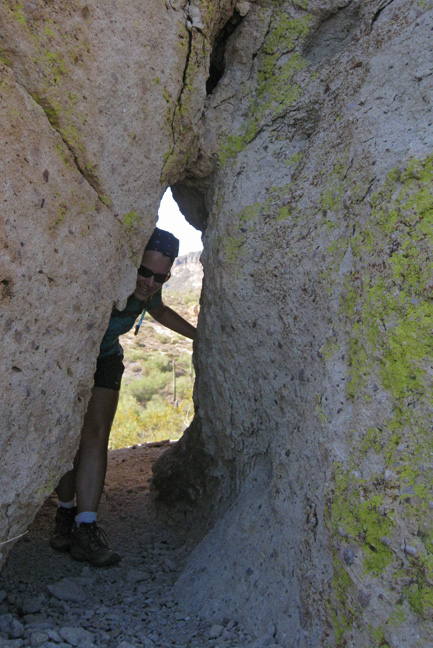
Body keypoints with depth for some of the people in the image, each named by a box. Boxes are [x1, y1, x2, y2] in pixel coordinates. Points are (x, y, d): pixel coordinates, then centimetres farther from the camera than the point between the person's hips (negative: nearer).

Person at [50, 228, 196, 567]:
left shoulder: (149, 291, -13)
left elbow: (161, 312, 11)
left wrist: (200, 335, 15)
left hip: (104, 359, 4)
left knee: (96, 436, -9)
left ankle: (85, 527, -8)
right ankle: (67, 513, 14)